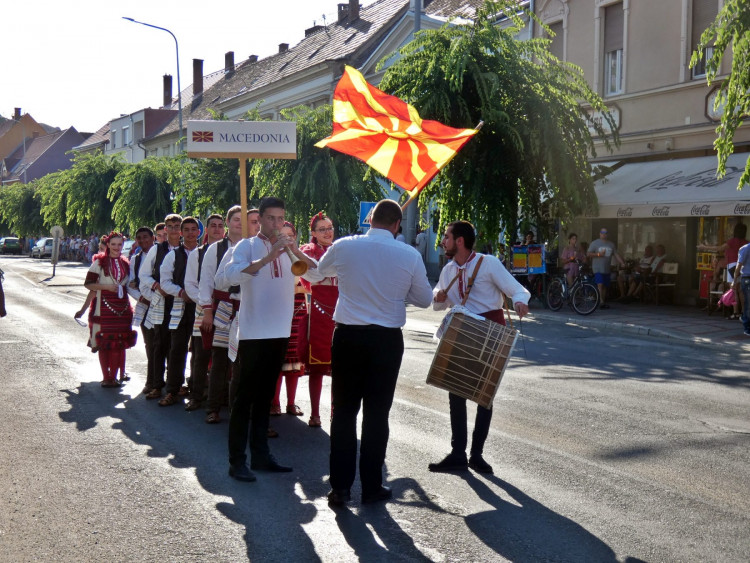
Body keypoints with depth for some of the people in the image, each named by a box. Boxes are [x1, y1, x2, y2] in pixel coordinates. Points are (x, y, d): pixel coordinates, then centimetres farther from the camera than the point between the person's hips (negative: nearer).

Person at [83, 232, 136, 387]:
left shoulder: (125, 262, 13)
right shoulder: (100, 262, -2)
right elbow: (88, 284, -5)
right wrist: (106, 287, -15)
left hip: (122, 307, 4)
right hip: (104, 306, -4)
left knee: (119, 342, 3)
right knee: (104, 342, -1)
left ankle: (113, 376, 11)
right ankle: (106, 377, 8)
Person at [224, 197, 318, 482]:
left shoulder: (287, 250, 12)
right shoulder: (247, 246, -3)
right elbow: (232, 274, -23)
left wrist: (297, 252, -15)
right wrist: (268, 258, -28)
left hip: (280, 332, 6)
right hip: (253, 333, -5)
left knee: (265, 396, 13)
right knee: (245, 397, -2)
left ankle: (260, 455, 22)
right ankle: (237, 461, 3)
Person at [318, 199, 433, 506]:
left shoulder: (343, 247, -3)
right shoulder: (410, 255, -5)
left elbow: (320, 270, 19)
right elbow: (425, 299, 6)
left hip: (347, 337, 1)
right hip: (387, 340, 0)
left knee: (344, 411, 9)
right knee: (377, 413, 9)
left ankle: (340, 487, 12)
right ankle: (372, 487, 17)